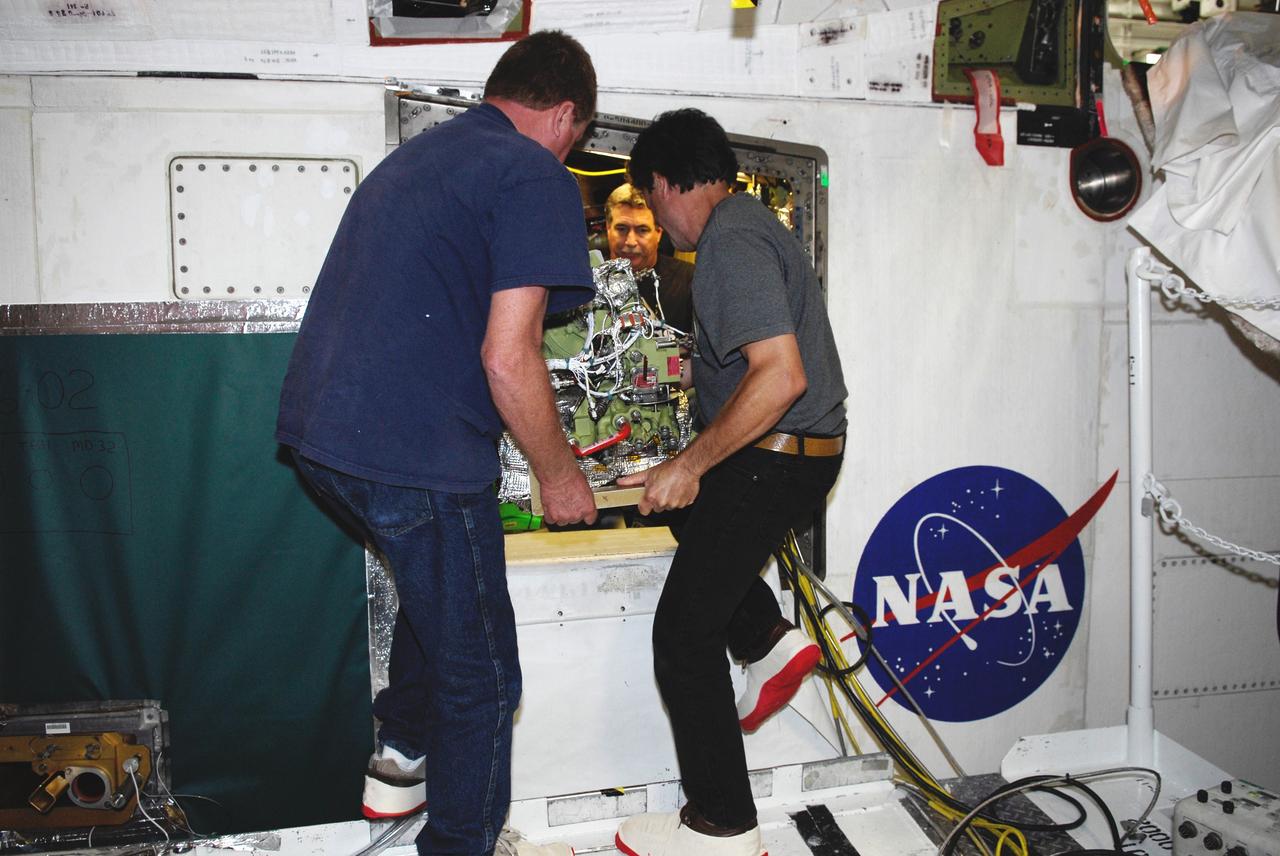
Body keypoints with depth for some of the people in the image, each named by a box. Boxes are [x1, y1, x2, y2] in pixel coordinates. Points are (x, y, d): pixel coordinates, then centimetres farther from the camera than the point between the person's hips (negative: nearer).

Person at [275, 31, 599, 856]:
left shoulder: (412, 157, 19)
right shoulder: (535, 176, -8)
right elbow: (508, 358, -17)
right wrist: (561, 477, -3)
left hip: (319, 426, 10)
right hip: (415, 454, -9)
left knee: (439, 588, 33)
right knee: (480, 671, 9)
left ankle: (399, 758, 44)